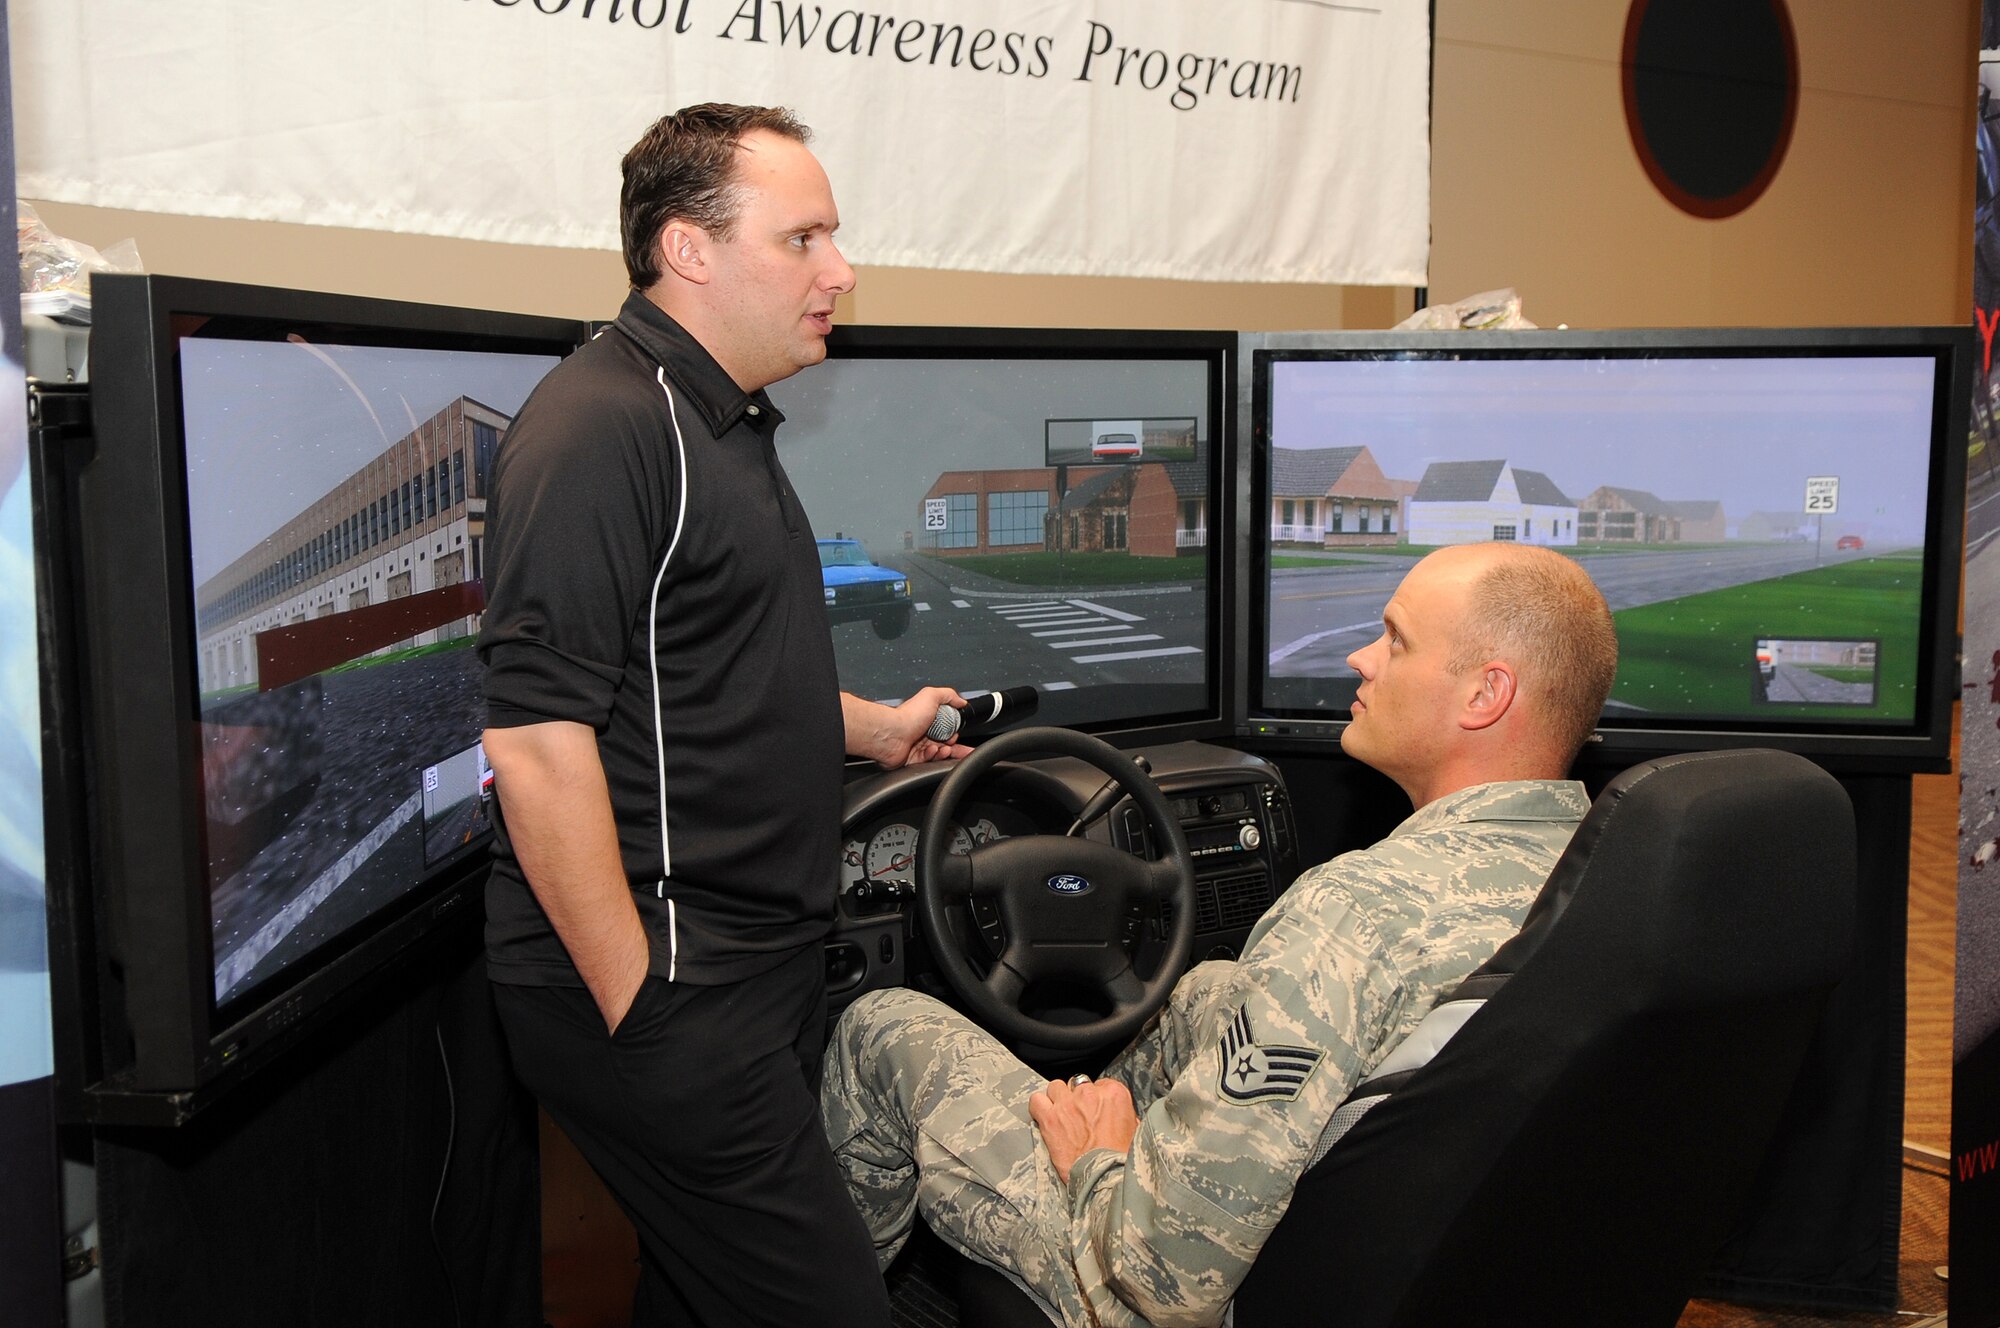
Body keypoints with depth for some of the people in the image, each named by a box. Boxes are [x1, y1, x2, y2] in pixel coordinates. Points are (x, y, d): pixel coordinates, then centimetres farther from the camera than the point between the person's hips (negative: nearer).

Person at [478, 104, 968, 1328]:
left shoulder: (727, 425, 17)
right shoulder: (601, 425, -16)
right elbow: (537, 736, -23)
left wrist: (868, 725, 25)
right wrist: (639, 1007, -22)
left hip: (761, 960, 10)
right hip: (669, 987, -10)